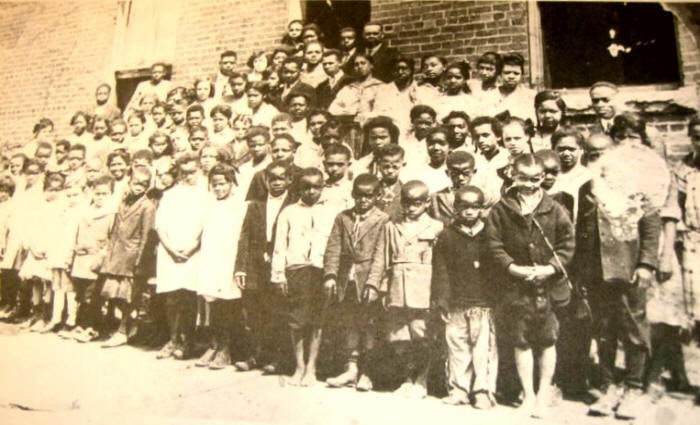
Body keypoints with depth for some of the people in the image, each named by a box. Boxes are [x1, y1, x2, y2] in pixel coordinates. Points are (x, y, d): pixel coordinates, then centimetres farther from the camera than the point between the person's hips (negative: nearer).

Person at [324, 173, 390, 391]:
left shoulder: (383, 220, -3)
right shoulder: (342, 218, 9)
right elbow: (333, 248, 4)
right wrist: (330, 275, -5)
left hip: (369, 282, -4)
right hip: (346, 281, 4)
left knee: (369, 325, 4)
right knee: (350, 325, 12)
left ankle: (363, 371, 17)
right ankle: (352, 368, 23)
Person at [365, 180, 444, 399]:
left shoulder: (435, 228, 3)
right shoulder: (391, 227, 12)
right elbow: (380, 258, 11)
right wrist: (373, 285, 6)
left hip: (422, 292, -3)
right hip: (396, 290, 3)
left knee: (421, 338, 1)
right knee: (397, 337, 7)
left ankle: (420, 381, 19)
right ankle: (410, 375, 27)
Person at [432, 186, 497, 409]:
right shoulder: (447, 236, 5)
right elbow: (440, 271, 4)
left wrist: (496, 299, -1)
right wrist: (440, 301, -1)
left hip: (483, 302, -1)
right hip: (456, 303, 2)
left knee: (484, 347, -1)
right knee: (457, 346, 9)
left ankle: (484, 391, 11)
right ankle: (458, 389, 21)